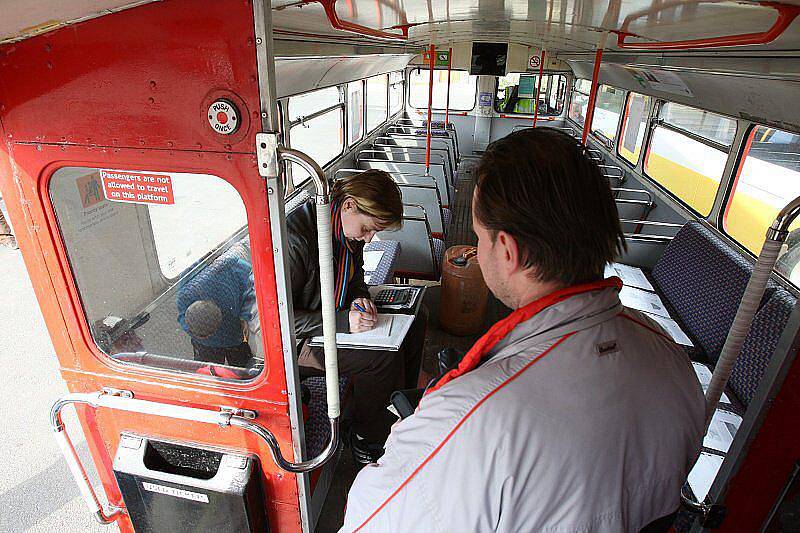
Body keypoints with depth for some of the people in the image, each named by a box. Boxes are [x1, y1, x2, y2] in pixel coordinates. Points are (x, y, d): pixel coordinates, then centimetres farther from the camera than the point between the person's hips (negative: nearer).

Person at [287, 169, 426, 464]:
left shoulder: (349, 226, -4)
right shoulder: (295, 238, -31)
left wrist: (359, 297, -7)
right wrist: (341, 322, -33)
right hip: (298, 339, -9)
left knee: (413, 320, 4)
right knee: (384, 356, -26)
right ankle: (369, 443, 0)